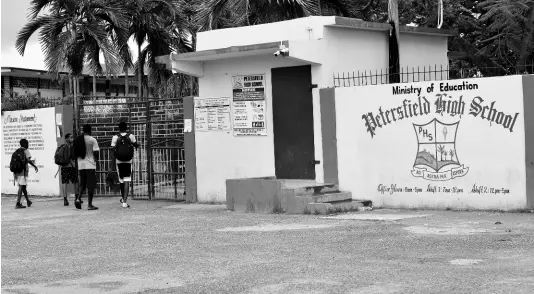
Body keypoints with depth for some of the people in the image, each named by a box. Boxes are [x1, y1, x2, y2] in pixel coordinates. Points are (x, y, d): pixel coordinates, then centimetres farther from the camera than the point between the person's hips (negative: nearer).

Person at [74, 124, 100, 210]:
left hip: (80, 165, 5)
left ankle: (78, 198, -4)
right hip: (90, 165, -5)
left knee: (82, 184, 17)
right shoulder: (92, 140, -9)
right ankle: (89, 204, -1)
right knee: (91, 185, 0)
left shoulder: (77, 140, 8)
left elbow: (75, 153, 11)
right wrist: (96, 159, 6)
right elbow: (96, 152, -13)